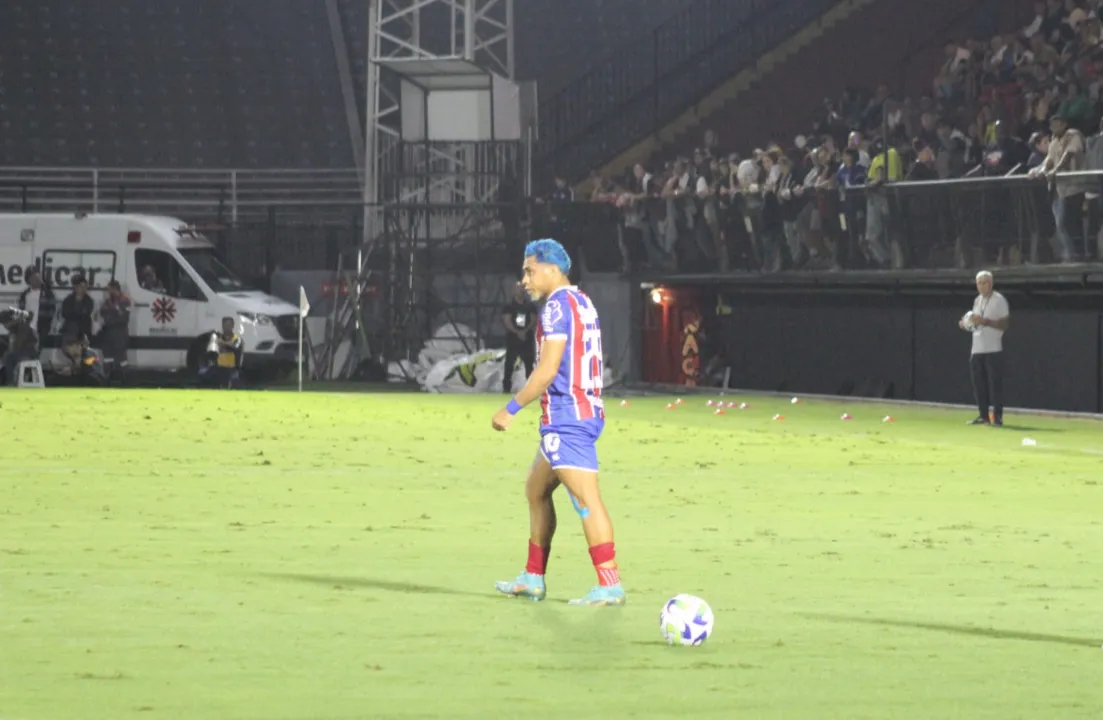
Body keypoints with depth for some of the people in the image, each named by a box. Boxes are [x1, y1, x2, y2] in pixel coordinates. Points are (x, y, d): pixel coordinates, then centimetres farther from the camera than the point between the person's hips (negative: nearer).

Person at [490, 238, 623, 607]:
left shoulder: (557, 306, -12)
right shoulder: (582, 303, 17)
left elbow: (547, 370, -18)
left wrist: (511, 408, -12)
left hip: (566, 417, -11)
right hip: (585, 410, 11)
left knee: (586, 499, -13)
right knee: (536, 490, 18)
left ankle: (610, 585, -17)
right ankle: (533, 579, 23)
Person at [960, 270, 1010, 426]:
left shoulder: (999, 300, -6)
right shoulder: (977, 301, 17)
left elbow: (1005, 324, -12)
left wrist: (985, 321, -23)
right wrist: (967, 324, 6)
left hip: (993, 349, -7)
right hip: (977, 349, 7)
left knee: (995, 383, -8)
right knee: (978, 384, 6)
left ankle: (997, 416, -5)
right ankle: (983, 416, 13)